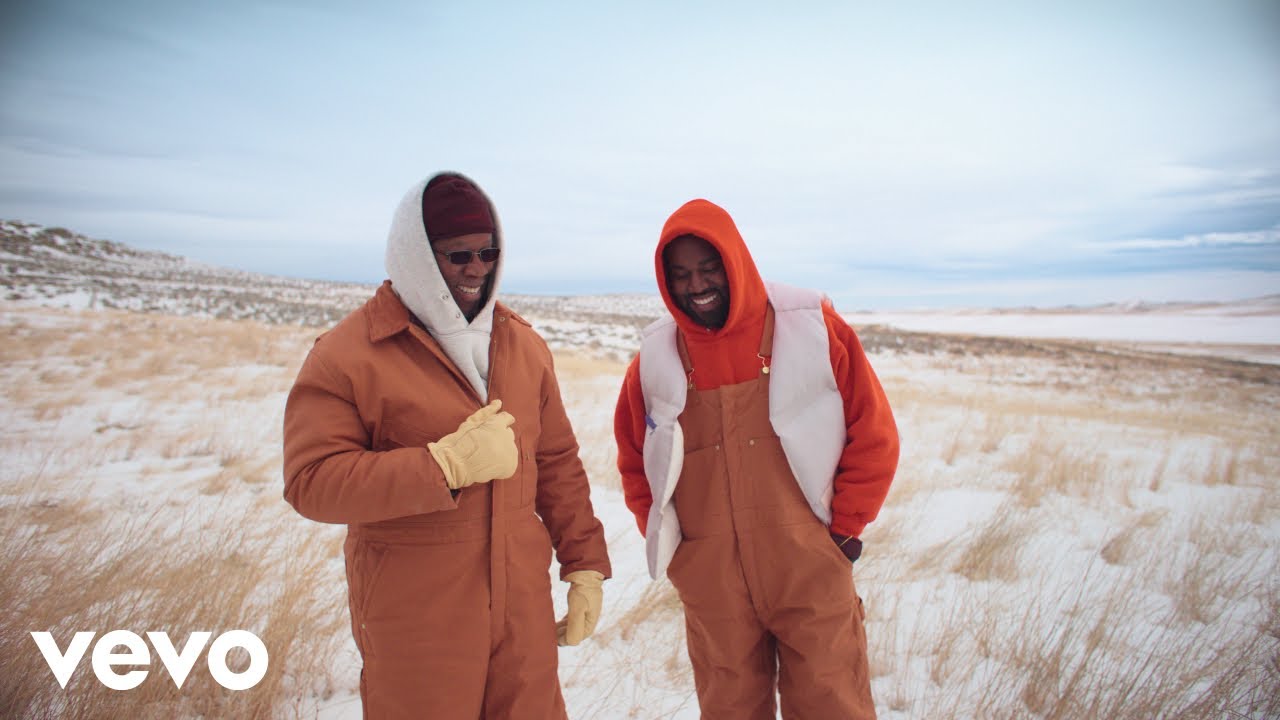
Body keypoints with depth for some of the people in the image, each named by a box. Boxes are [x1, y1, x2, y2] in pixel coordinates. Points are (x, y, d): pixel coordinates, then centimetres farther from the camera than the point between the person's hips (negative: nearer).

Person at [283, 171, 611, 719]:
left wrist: (585, 564, 6)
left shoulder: (523, 344, 5)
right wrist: (447, 464, -24)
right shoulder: (346, 354, -10)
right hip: (415, 627, -4)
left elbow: (557, 463, 8)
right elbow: (310, 482, -17)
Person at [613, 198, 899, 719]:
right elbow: (635, 461, 13)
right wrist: (663, 539, 6)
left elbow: (874, 435, 0)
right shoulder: (655, 359, 0)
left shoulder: (812, 329, -6)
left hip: (811, 574, -1)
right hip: (711, 585, 2)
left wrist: (846, 528, -1)